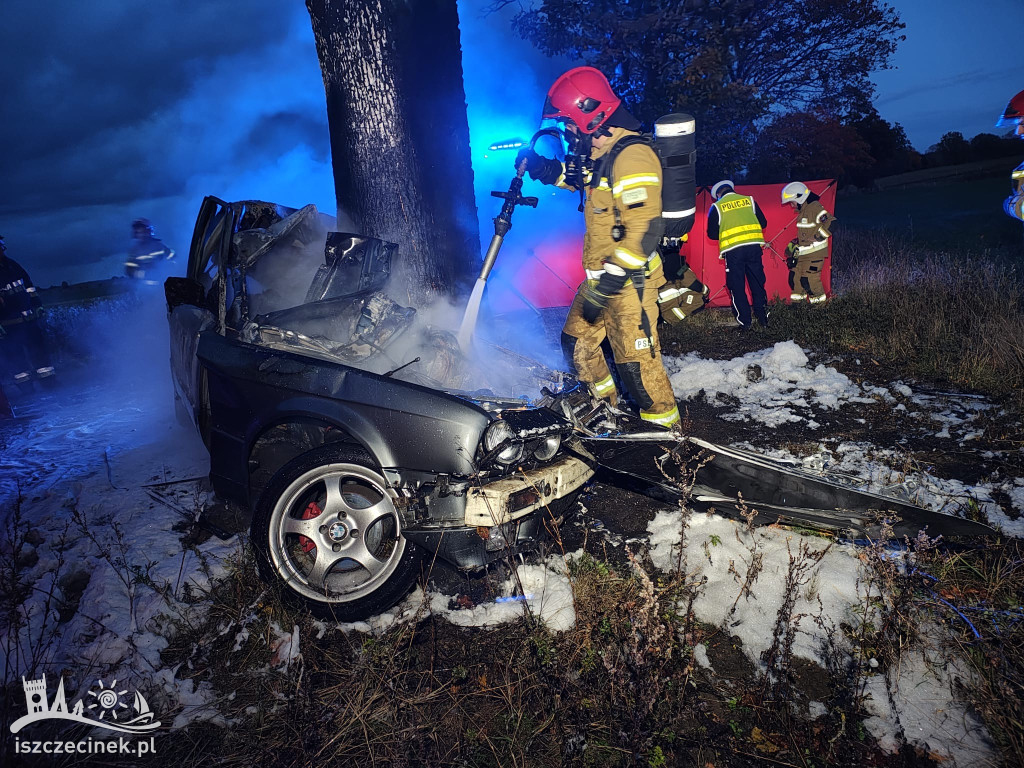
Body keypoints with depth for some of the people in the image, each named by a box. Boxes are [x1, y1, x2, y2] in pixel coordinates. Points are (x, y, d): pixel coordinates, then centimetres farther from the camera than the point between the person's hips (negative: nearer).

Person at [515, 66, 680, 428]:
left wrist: (607, 283, -26)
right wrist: (542, 167, 15)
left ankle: (664, 427, 12)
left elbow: (645, 229, -27)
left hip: (629, 281, -10)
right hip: (602, 276, 10)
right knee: (576, 342, 19)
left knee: (636, 361, -6)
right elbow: (580, 177, 34)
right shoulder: (601, 153, 11)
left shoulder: (633, 156, -19)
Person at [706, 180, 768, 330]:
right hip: (754, 247, 3)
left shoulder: (716, 207, 5)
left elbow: (712, 234, 6)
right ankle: (763, 319, 16)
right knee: (757, 284, 12)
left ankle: (744, 322, 3)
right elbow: (763, 223, 15)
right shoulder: (749, 200, 13)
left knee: (737, 288, 4)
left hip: (732, 249, -3)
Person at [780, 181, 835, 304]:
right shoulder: (802, 210, 17)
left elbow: (831, 222, -21)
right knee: (794, 276, 9)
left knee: (809, 279, -12)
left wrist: (818, 237, -20)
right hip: (803, 253, 10)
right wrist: (794, 244, 22)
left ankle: (820, 304, 2)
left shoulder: (815, 207, -13)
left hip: (815, 252, -10)